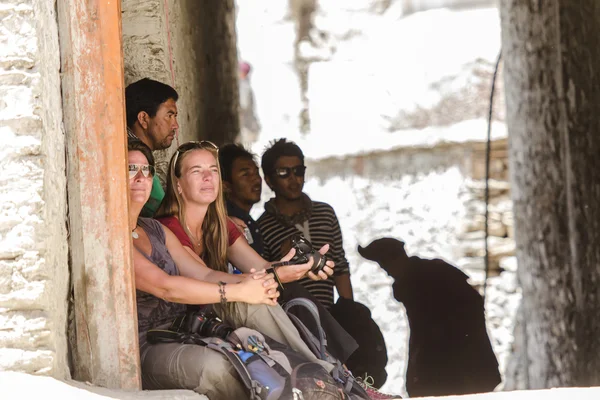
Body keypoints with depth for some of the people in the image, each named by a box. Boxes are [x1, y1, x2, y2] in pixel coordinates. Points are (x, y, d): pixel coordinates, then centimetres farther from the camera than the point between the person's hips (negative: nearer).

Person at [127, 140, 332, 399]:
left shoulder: (155, 231, 17)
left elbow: (204, 275, 8)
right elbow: (165, 286, -22)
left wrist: (251, 281, -12)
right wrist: (237, 291, -21)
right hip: (145, 350, -8)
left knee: (254, 303, -14)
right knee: (210, 364, -38)